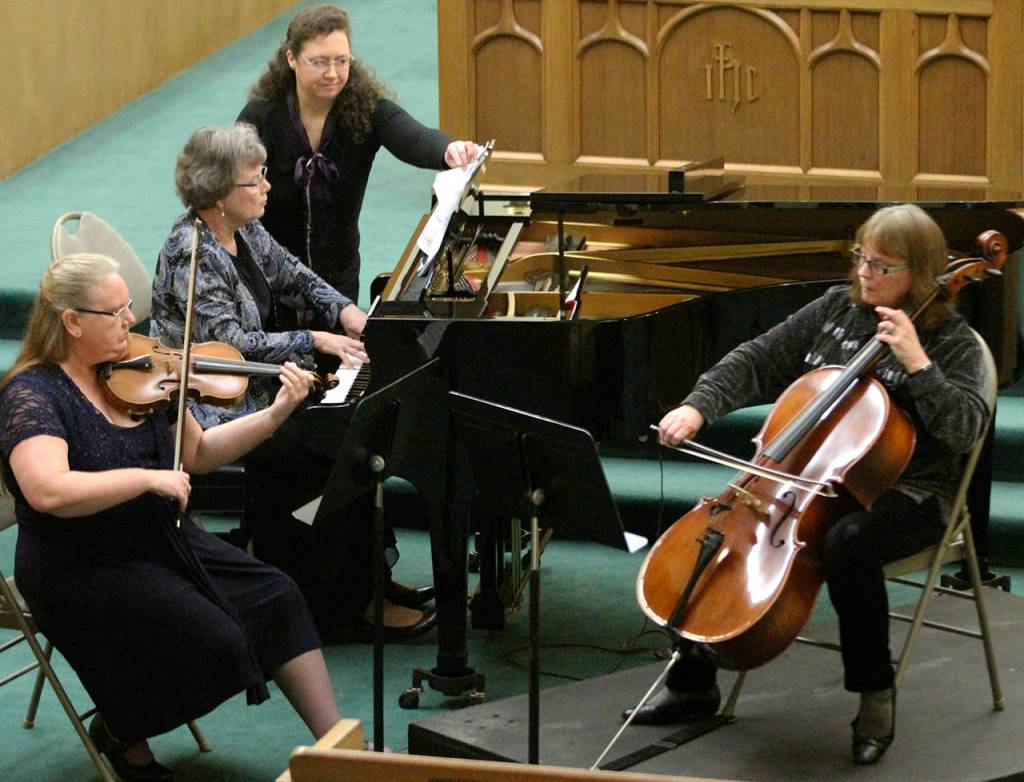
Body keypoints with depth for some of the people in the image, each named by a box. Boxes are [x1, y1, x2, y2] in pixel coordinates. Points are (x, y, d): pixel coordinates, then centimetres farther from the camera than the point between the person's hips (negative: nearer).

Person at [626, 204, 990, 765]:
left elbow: (967, 430, -20)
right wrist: (697, 407, -7)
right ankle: (693, 683, 4)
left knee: (846, 543, -39)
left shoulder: (951, 342, -7)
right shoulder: (836, 309, 8)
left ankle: (875, 694, -19)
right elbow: (755, 363, 8)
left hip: (906, 494, -6)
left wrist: (917, 365, -27)